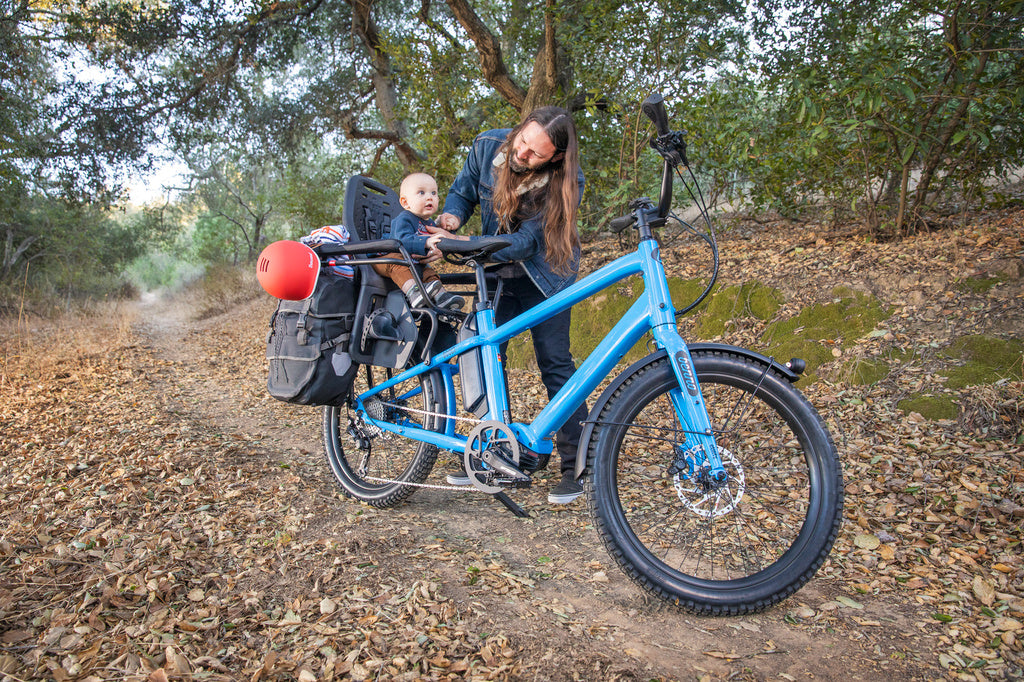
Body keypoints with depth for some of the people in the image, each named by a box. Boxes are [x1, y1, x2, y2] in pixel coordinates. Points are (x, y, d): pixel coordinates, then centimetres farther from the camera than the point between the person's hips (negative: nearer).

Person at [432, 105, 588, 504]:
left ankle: (575, 465, 4)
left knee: (555, 365, -7)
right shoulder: (487, 146, -15)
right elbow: (463, 191, 1)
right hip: (497, 274, 4)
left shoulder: (566, 183, -27)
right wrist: (452, 217, -23)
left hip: (543, 277, -4)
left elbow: (527, 242, -30)